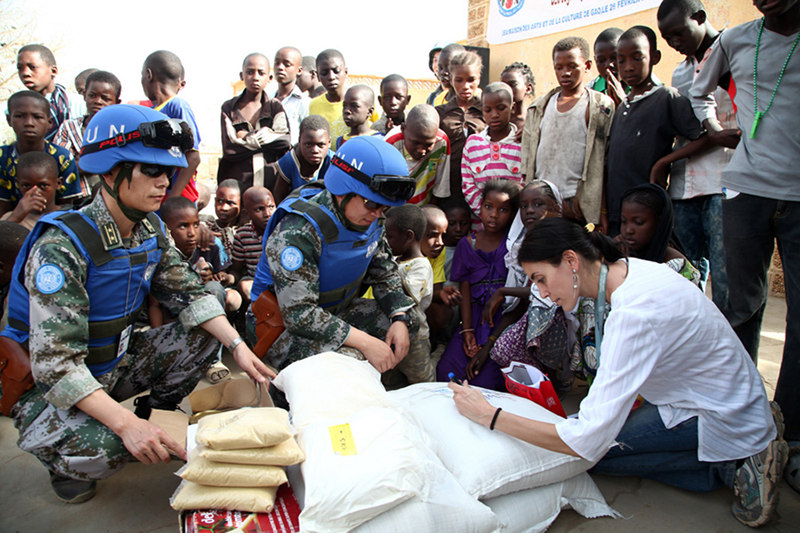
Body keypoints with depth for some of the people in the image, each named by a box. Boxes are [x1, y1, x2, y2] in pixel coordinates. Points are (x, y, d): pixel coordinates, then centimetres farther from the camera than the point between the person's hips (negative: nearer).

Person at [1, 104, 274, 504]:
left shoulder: (150, 230, -6)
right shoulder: (61, 247, -29)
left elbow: (188, 293, -4)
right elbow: (54, 363, -32)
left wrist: (238, 346, -19)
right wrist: (125, 424, -40)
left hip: (116, 364, 7)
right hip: (49, 387, -6)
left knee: (204, 336, -9)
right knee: (101, 450, -33)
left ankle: (157, 411, 14)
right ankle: (61, 460, 4)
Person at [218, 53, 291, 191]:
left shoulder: (275, 106, 12)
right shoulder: (229, 108, 9)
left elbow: (285, 140, -6)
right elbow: (229, 149, -4)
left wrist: (247, 137, -2)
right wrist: (267, 136, -2)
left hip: (270, 182, 0)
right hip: (237, 182, 0)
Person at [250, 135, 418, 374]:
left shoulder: (368, 219, -8)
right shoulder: (297, 232, -32)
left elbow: (385, 273, 3)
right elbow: (298, 314, -33)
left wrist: (399, 319, -15)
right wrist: (365, 342, -35)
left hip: (340, 312, 8)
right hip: (286, 325, -7)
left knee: (412, 322, -2)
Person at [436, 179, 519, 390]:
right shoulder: (467, 244, 11)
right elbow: (465, 290, 7)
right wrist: (467, 330, -2)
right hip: (475, 320, 3)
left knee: (486, 380, -19)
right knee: (446, 372, -12)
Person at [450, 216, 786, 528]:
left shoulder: (634, 313, -35)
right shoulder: (628, 269, -6)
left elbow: (587, 440, -37)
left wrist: (490, 416, -33)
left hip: (724, 420, -9)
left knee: (585, 445, -14)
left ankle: (726, 465, -4)